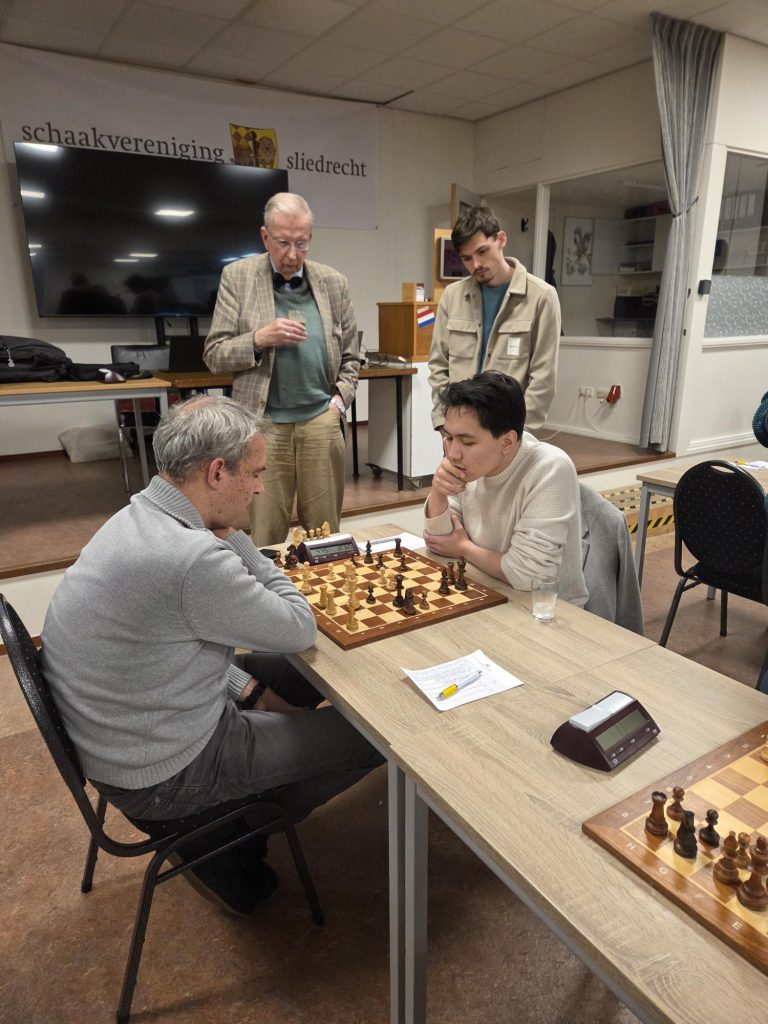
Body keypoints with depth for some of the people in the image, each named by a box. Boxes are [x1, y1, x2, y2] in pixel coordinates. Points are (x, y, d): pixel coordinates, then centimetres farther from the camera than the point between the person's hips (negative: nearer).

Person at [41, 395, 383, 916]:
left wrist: (250, 690, 6)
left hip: (119, 735, 9)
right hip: (161, 774, -9)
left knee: (296, 674, 21)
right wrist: (235, 539, -12)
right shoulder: (192, 558, -33)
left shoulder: (138, 518, -1)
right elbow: (299, 629, -18)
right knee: (372, 733, -1)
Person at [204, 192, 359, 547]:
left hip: (322, 423, 2)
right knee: (263, 541, 2)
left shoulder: (333, 282, 9)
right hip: (263, 424, -2)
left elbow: (350, 354, 16)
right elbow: (214, 355, 2)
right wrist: (259, 338, -15)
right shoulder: (237, 276, 3)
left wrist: (340, 400, 2)